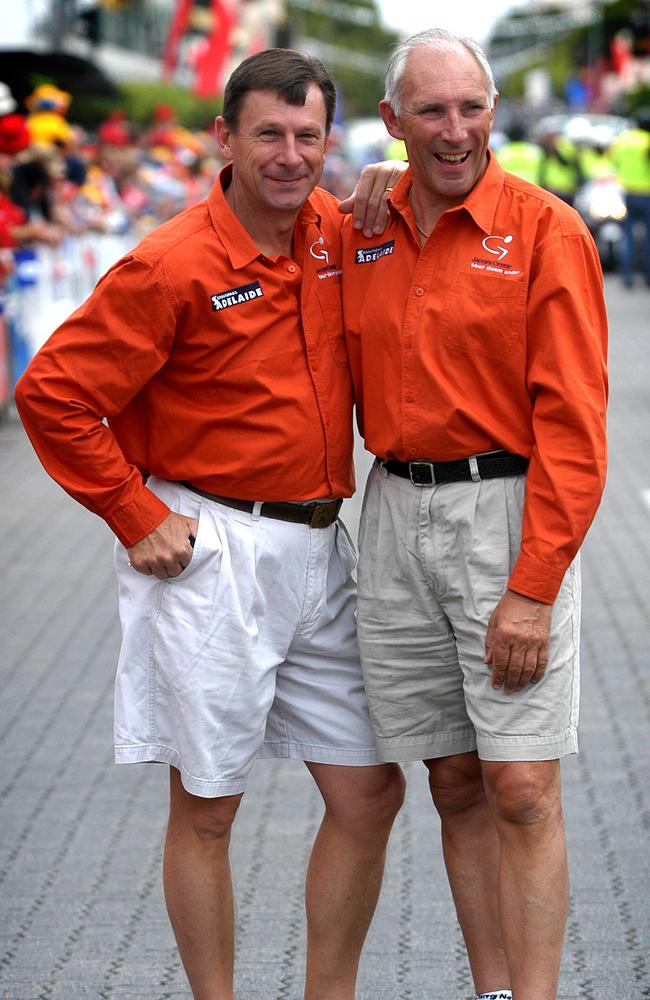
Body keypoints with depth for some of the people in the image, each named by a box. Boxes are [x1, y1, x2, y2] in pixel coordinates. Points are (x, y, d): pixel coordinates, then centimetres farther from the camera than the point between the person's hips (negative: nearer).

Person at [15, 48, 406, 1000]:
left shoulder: (337, 232, 5)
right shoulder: (172, 266, -14)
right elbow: (52, 393, -13)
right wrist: (138, 518, -11)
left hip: (320, 553, 7)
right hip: (212, 556, -7)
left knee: (369, 795, 9)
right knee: (207, 807, 4)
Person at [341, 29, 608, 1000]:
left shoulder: (544, 230, -7)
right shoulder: (363, 234, 9)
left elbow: (571, 422, -12)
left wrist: (532, 589, -17)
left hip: (508, 513, -5)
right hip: (396, 517, 5)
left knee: (523, 790, -8)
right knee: (456, 787, 8)